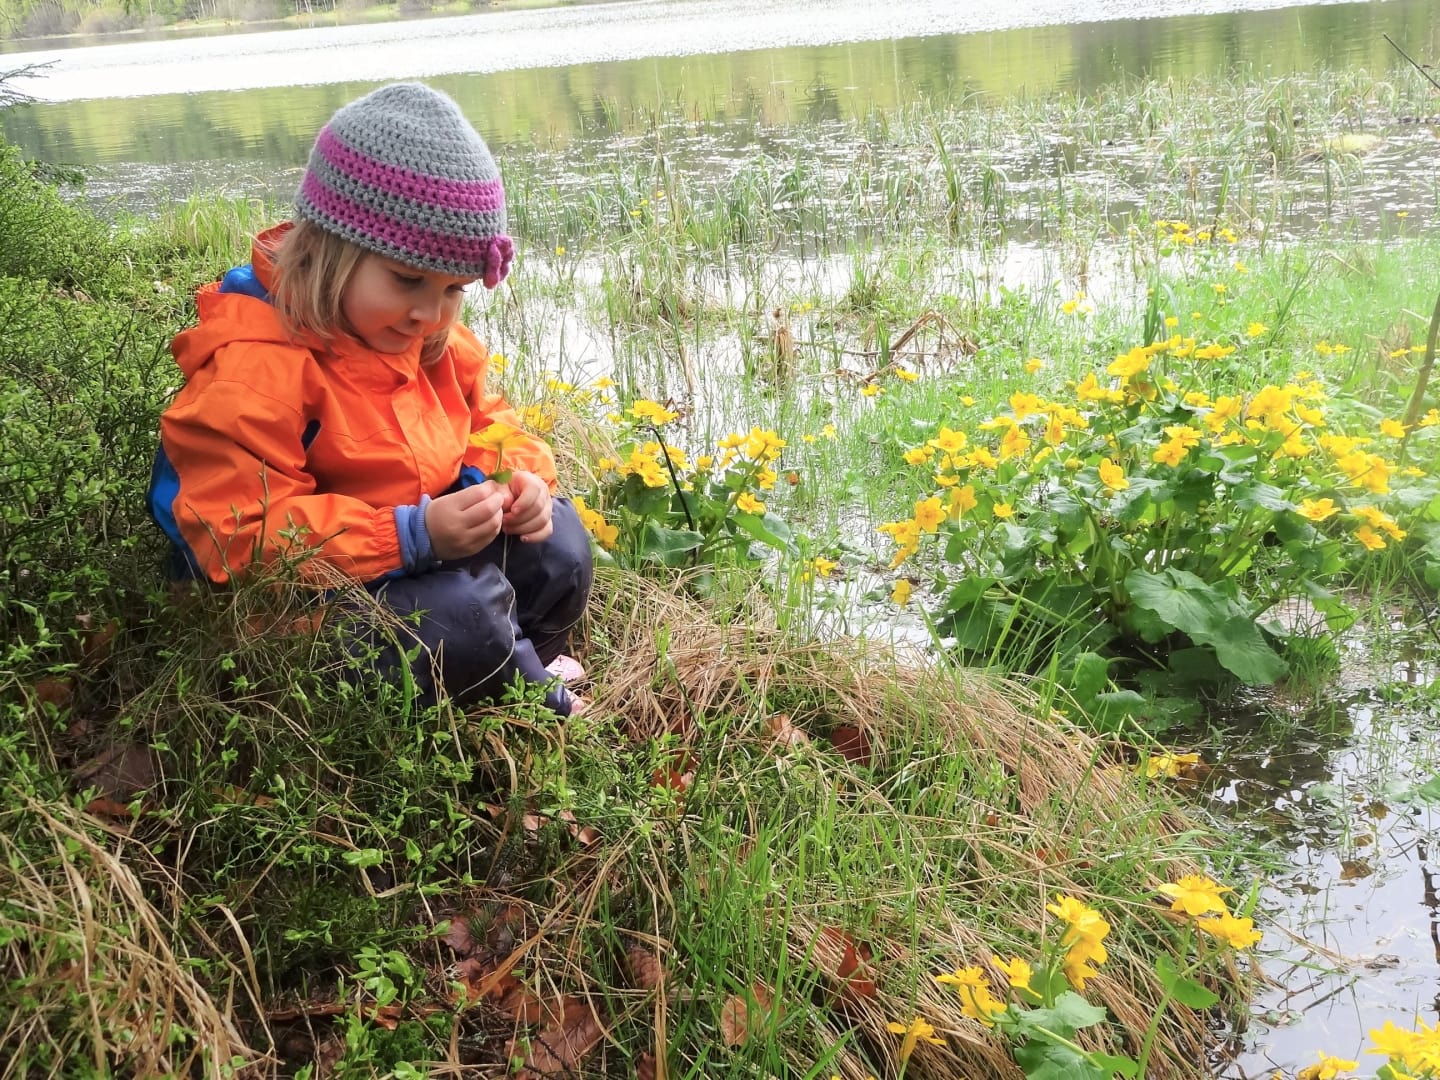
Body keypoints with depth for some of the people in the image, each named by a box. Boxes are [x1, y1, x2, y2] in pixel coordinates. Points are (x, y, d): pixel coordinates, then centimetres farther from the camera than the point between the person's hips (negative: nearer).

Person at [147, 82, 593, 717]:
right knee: (459, 611, -31)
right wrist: (413, 536, -37)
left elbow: (481, 420, 16)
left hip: (421, 541, 9)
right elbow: (241, 538, -30)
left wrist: (514, 474, -10)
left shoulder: (430, 340, 2)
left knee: (555, 537, 1)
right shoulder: (252, 369, -26)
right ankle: (549, 712, -1)